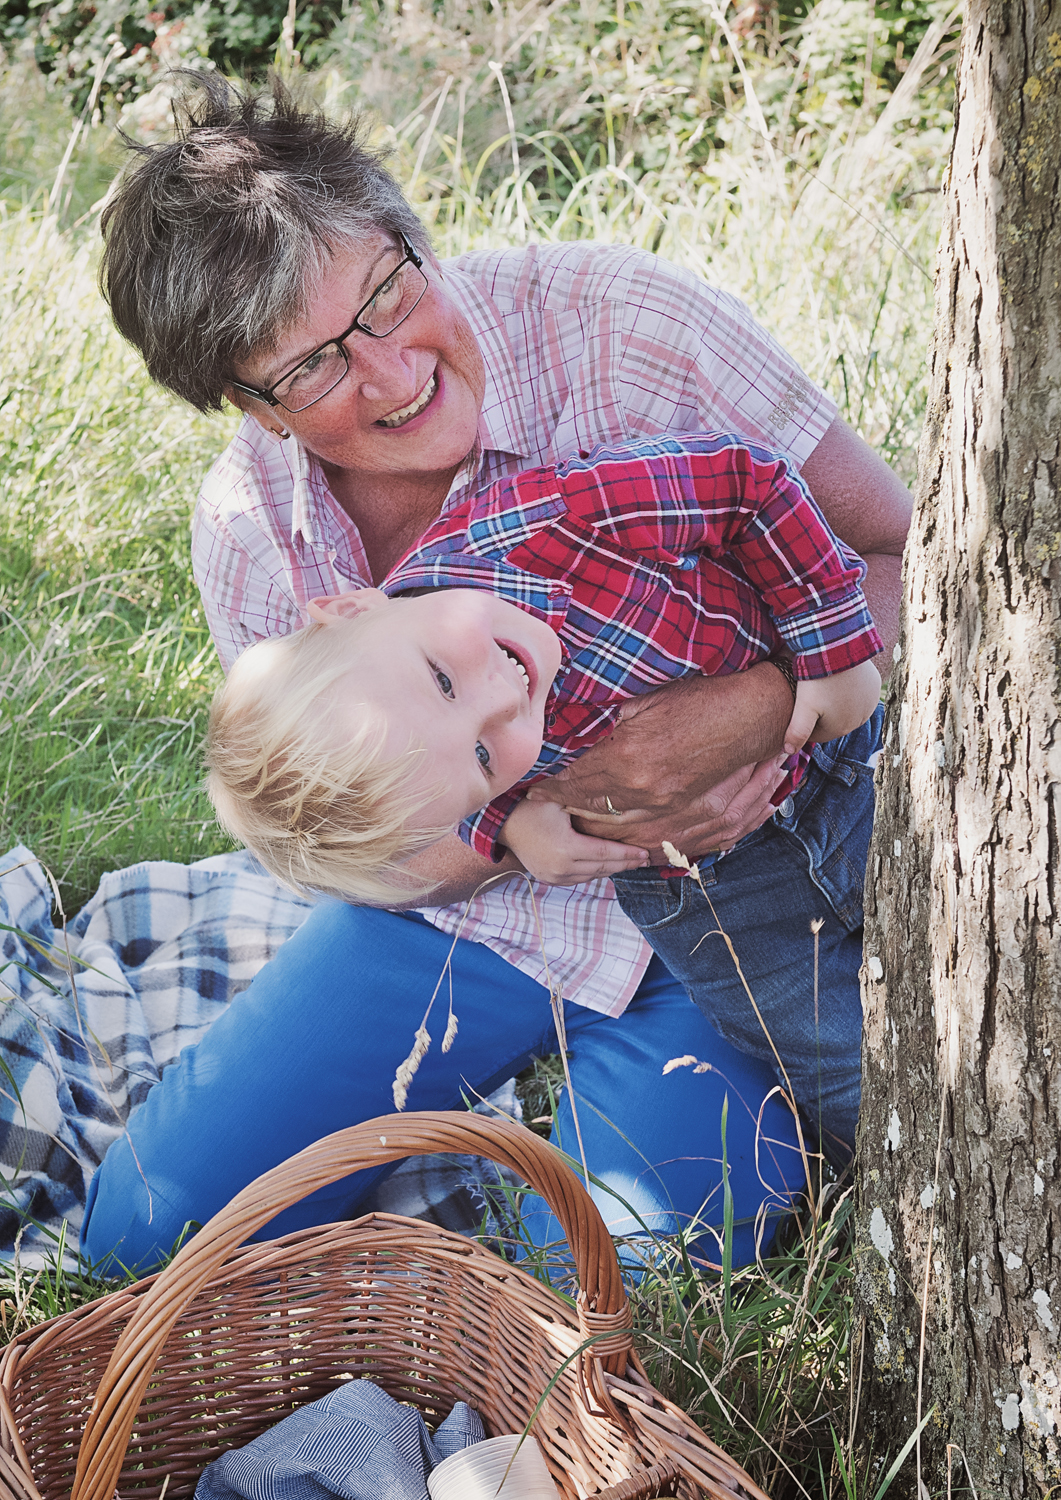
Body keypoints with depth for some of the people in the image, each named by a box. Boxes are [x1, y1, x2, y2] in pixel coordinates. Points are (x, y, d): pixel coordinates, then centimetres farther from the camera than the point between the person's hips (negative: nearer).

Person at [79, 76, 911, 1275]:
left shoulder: (618, 322, -21)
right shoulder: (247, 532, -10)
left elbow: (908, 558, -17)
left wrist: (755, 707, -37)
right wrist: (565, 807, -26)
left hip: (745, 882, -3)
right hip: (481, 898, 3)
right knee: (147, 1230, -2)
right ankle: (509, 1096, 21)